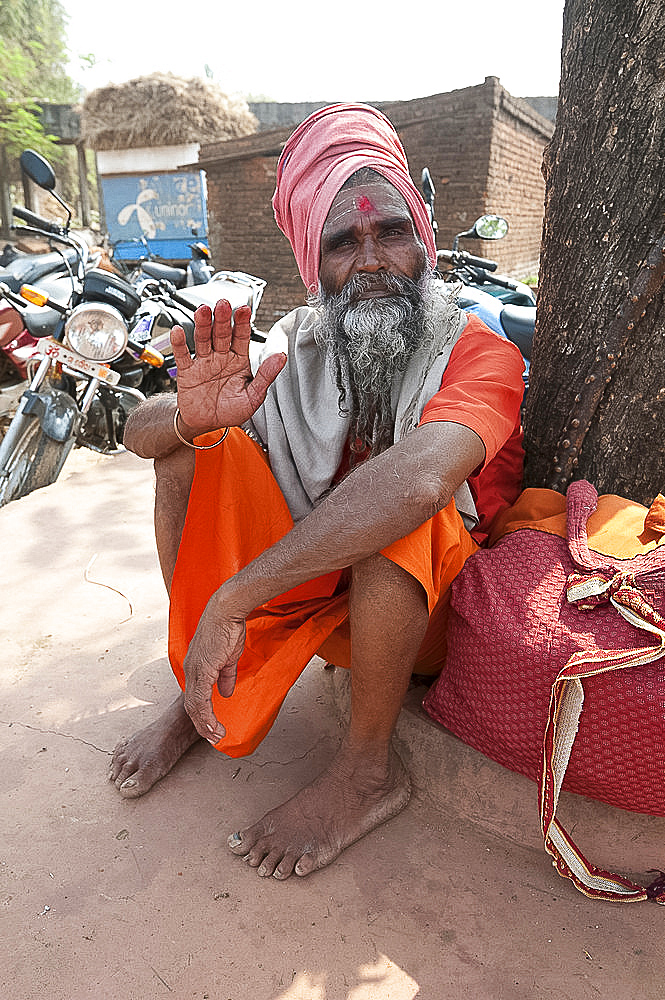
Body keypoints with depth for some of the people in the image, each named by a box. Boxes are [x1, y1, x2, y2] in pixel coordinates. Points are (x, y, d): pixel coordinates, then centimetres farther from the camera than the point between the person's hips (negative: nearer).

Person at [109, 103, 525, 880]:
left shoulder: (481, 355, -17)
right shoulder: (298, 352, -4)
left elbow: (420, 475, -40)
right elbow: (138, 429, -7)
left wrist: (234, 598, -41)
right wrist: (190, 419, -32)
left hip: (429, 613, -3)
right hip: (314, 590, 4)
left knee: (397, 507, -36)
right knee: (192, 447, -11)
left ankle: (368, 770, -16)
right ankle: (199, 693, -3)